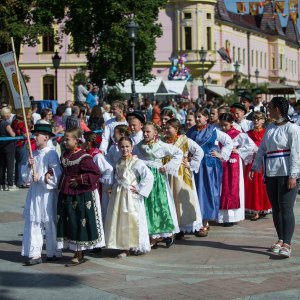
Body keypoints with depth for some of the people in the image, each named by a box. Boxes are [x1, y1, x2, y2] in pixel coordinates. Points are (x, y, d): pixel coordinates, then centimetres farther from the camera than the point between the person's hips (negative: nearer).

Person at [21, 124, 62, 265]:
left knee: (50, 223, 3)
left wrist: (41, 178, -13)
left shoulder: (51, 154, -10)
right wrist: (29, 166, -6)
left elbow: (57, 175, -16)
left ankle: (53, 252, 16)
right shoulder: (33, 154, 11)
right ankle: (35, 254, 5)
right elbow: (25, 176, 12)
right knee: (33, 223, 2)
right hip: (34, 193, 6)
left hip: (47, 193, -6)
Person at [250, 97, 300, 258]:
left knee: (286, 208, -12)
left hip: (286, 174, -7)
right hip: (271, 173, 7)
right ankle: (280, 240, 20)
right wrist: (255, 167, 8)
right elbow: (262, 149, 17)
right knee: (275, 208, 10)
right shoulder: (270, 128, 14)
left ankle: (286, 244, -15)